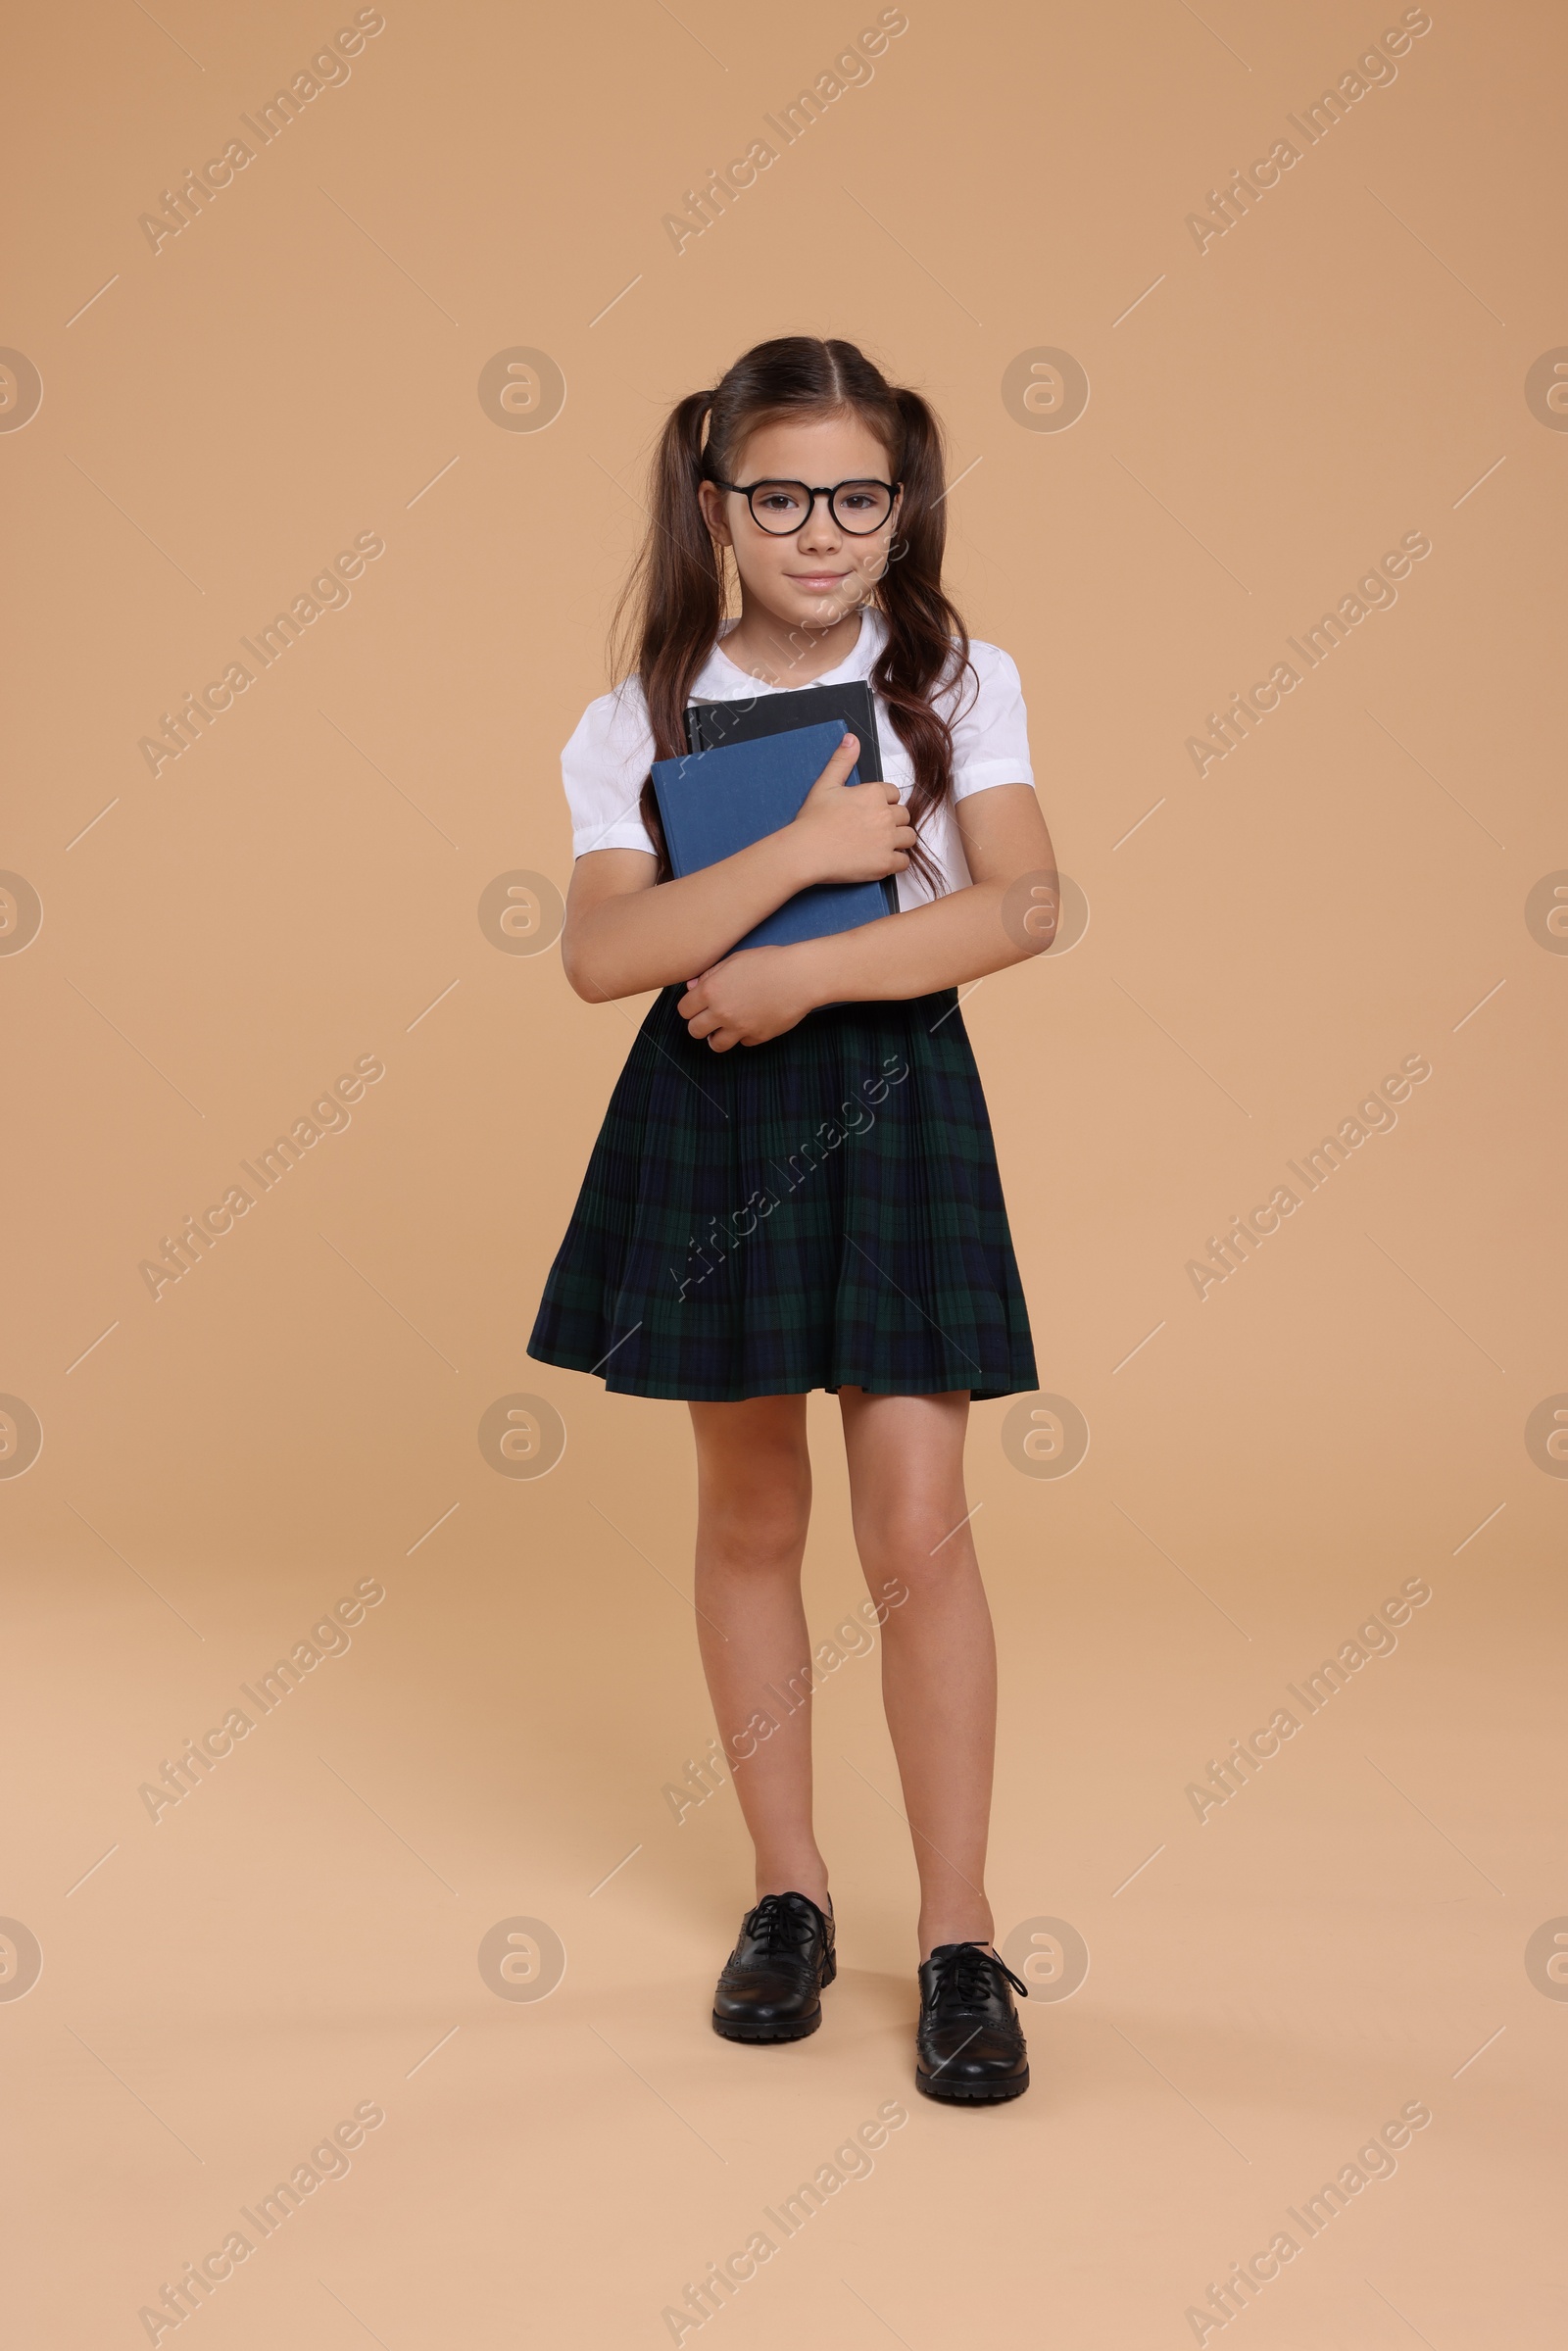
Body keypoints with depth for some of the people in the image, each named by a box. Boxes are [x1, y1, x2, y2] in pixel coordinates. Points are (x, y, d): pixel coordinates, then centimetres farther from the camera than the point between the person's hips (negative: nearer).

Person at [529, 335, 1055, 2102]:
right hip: (709, 1115, 2)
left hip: (894, 1103, -2)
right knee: (749, 1517, 10)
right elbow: (601, 953, -12)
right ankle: (788, 1891, 26)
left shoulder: (959, 681, 1)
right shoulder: (646, 718, 2)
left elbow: (1021, 906, -13)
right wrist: (802, 851, -20)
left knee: (916, 1526, -5)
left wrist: (796, 975, -18)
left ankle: (959, 1938, 8)